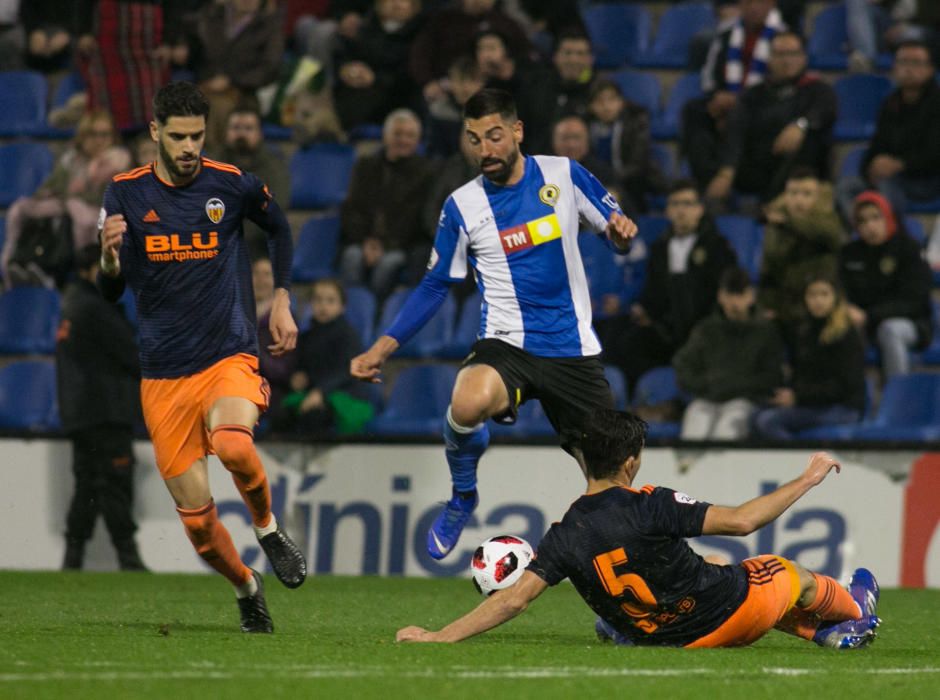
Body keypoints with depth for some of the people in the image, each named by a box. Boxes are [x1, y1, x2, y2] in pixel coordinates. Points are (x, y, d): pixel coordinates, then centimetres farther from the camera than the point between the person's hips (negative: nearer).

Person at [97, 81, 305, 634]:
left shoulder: (232, 185, -3)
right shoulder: (126, 194, 0)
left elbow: (279, 229, 19)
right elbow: (110, 292, 1)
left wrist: (282, 302, 10)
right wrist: (109, 256, -21)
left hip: (230, 358, -2)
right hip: (164, 375, 2)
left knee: (233, 445, -34)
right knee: (197, 518, -1)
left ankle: (268, 527, -4)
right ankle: (247, 589, 29)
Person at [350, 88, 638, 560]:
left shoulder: (563, 175, 0)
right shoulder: (462, 206, 0)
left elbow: (614, 226, 11)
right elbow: (435, 286, 9)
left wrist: (621, 232, -15)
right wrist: (382, 348, 1)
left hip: (573, 349, 1)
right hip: (505, 344, -1)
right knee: (468, 403, -35)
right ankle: (462, 497, -7)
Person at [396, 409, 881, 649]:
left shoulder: (566, 536, -14)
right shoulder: (650, 506, -26)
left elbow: (514, 599, -20)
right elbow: (741, 520, -26)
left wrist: (438, 637, -15)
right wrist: (807, 480, -14)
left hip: (676, 639, 5)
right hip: (734, 610, -5)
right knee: (794, 577, 28)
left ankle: (827, 632, 53)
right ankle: (855, 610, 61)